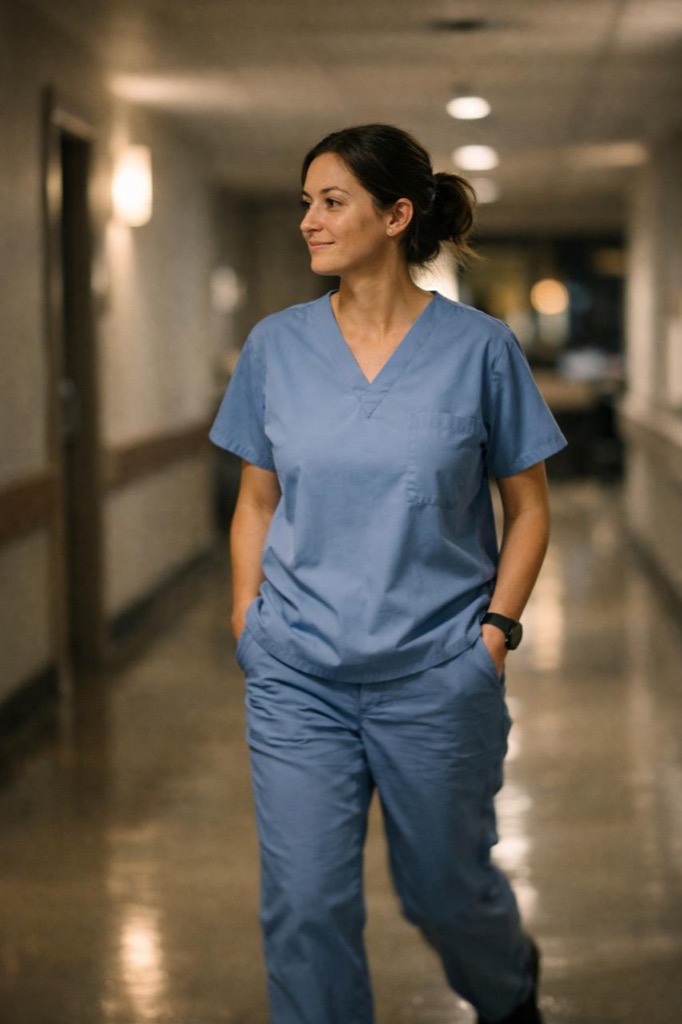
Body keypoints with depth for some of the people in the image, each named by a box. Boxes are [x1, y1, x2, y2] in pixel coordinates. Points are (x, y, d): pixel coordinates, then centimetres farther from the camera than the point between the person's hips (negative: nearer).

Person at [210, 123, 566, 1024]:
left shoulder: (479, 349, -5)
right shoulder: (276, 346, 2)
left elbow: (529, 506, 2)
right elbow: (257, 501, 10)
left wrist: (497, 629, -6)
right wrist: (248, 622, 2)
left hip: (437, 676, -1)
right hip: (297, 678, 2)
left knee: (445, 889, 15)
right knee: (303, 907, 0)